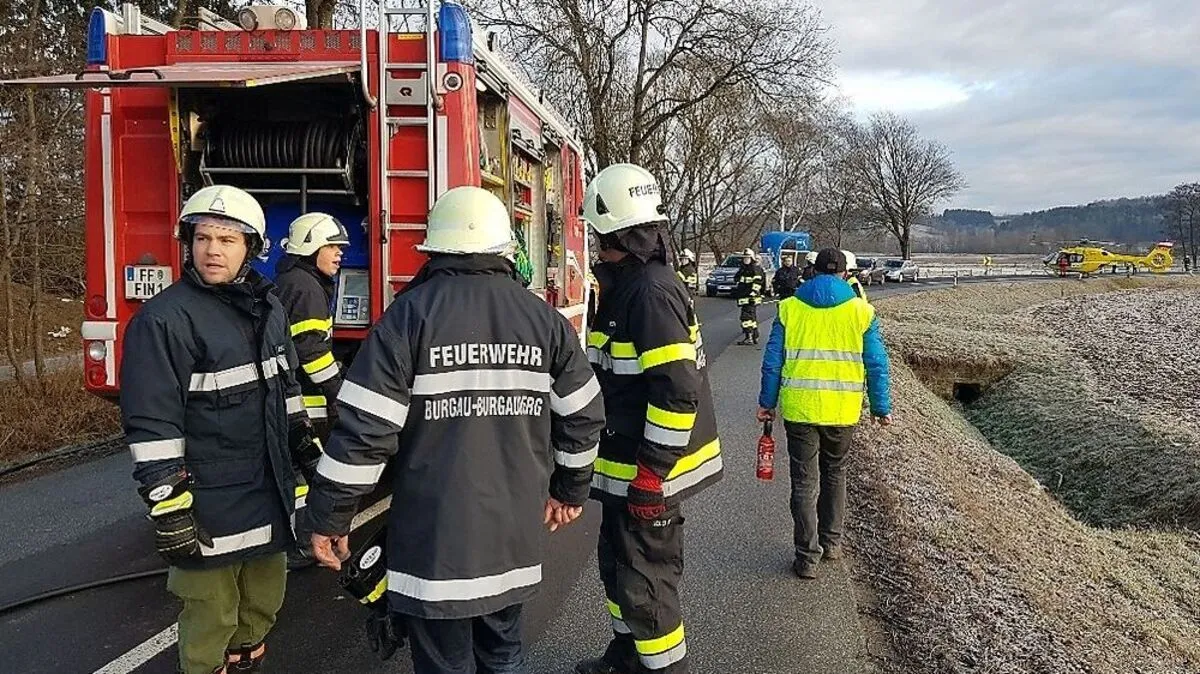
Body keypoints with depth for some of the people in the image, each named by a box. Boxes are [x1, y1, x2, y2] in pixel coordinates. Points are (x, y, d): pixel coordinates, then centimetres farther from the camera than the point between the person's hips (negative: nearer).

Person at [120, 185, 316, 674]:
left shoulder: (268, 308, 7)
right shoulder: (164, 318, -16)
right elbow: (151, 426, -18)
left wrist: (308, 451, 19)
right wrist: (168, 510, -19)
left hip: (270, 491, 7)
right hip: (209, 503, -7)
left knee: (263, 605, 22)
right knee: (211, 614, 8)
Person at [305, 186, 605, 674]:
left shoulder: (410, 314, -11)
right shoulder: (544, 318, 1)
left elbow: (365, 428, -14)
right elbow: (583, 415, 7)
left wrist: (329, 517, -3)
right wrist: (571, 489, 22)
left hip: (436, 538, -4)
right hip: (516, 535, 4)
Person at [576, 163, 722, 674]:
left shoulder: (650, 292, -22)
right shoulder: (629, 285, 11)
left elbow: (677, 391, -27)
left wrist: (651, 472, -23)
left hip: (648, 469, -10)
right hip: (629, 463, 10)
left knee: (644, 580, 3)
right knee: (619, 564, 23)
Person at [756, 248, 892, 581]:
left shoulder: (789, 307, -1)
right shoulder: (860, 310, 0)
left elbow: (772, 360, -1)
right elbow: (877, 364, 1)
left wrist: (767, 402, 7)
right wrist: (881, 407, 9)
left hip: (799, 408, -1)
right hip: (842, 410, 1)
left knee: (805, 481, 6)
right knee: (835, 473, 22)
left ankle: (808, 556, 7)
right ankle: (831, 541, 31)